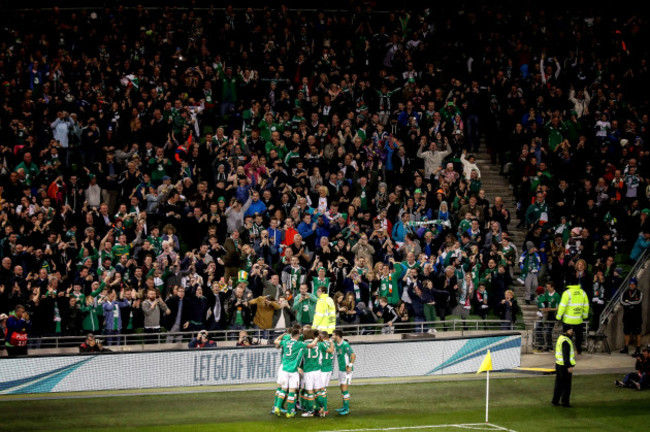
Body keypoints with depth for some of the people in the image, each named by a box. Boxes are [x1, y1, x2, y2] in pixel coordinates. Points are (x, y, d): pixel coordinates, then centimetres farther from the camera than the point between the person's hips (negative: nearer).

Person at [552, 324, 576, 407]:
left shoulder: (561, 338, 12)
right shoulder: (565, 341, -20)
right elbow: (566, 355, -24)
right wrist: (569, 366, -23)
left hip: (559, 364, 10)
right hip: (565, 366, -10)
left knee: (559, 384, 15)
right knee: (566, 385, -1)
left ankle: (555, 400, 18)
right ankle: (565, 402, 3)